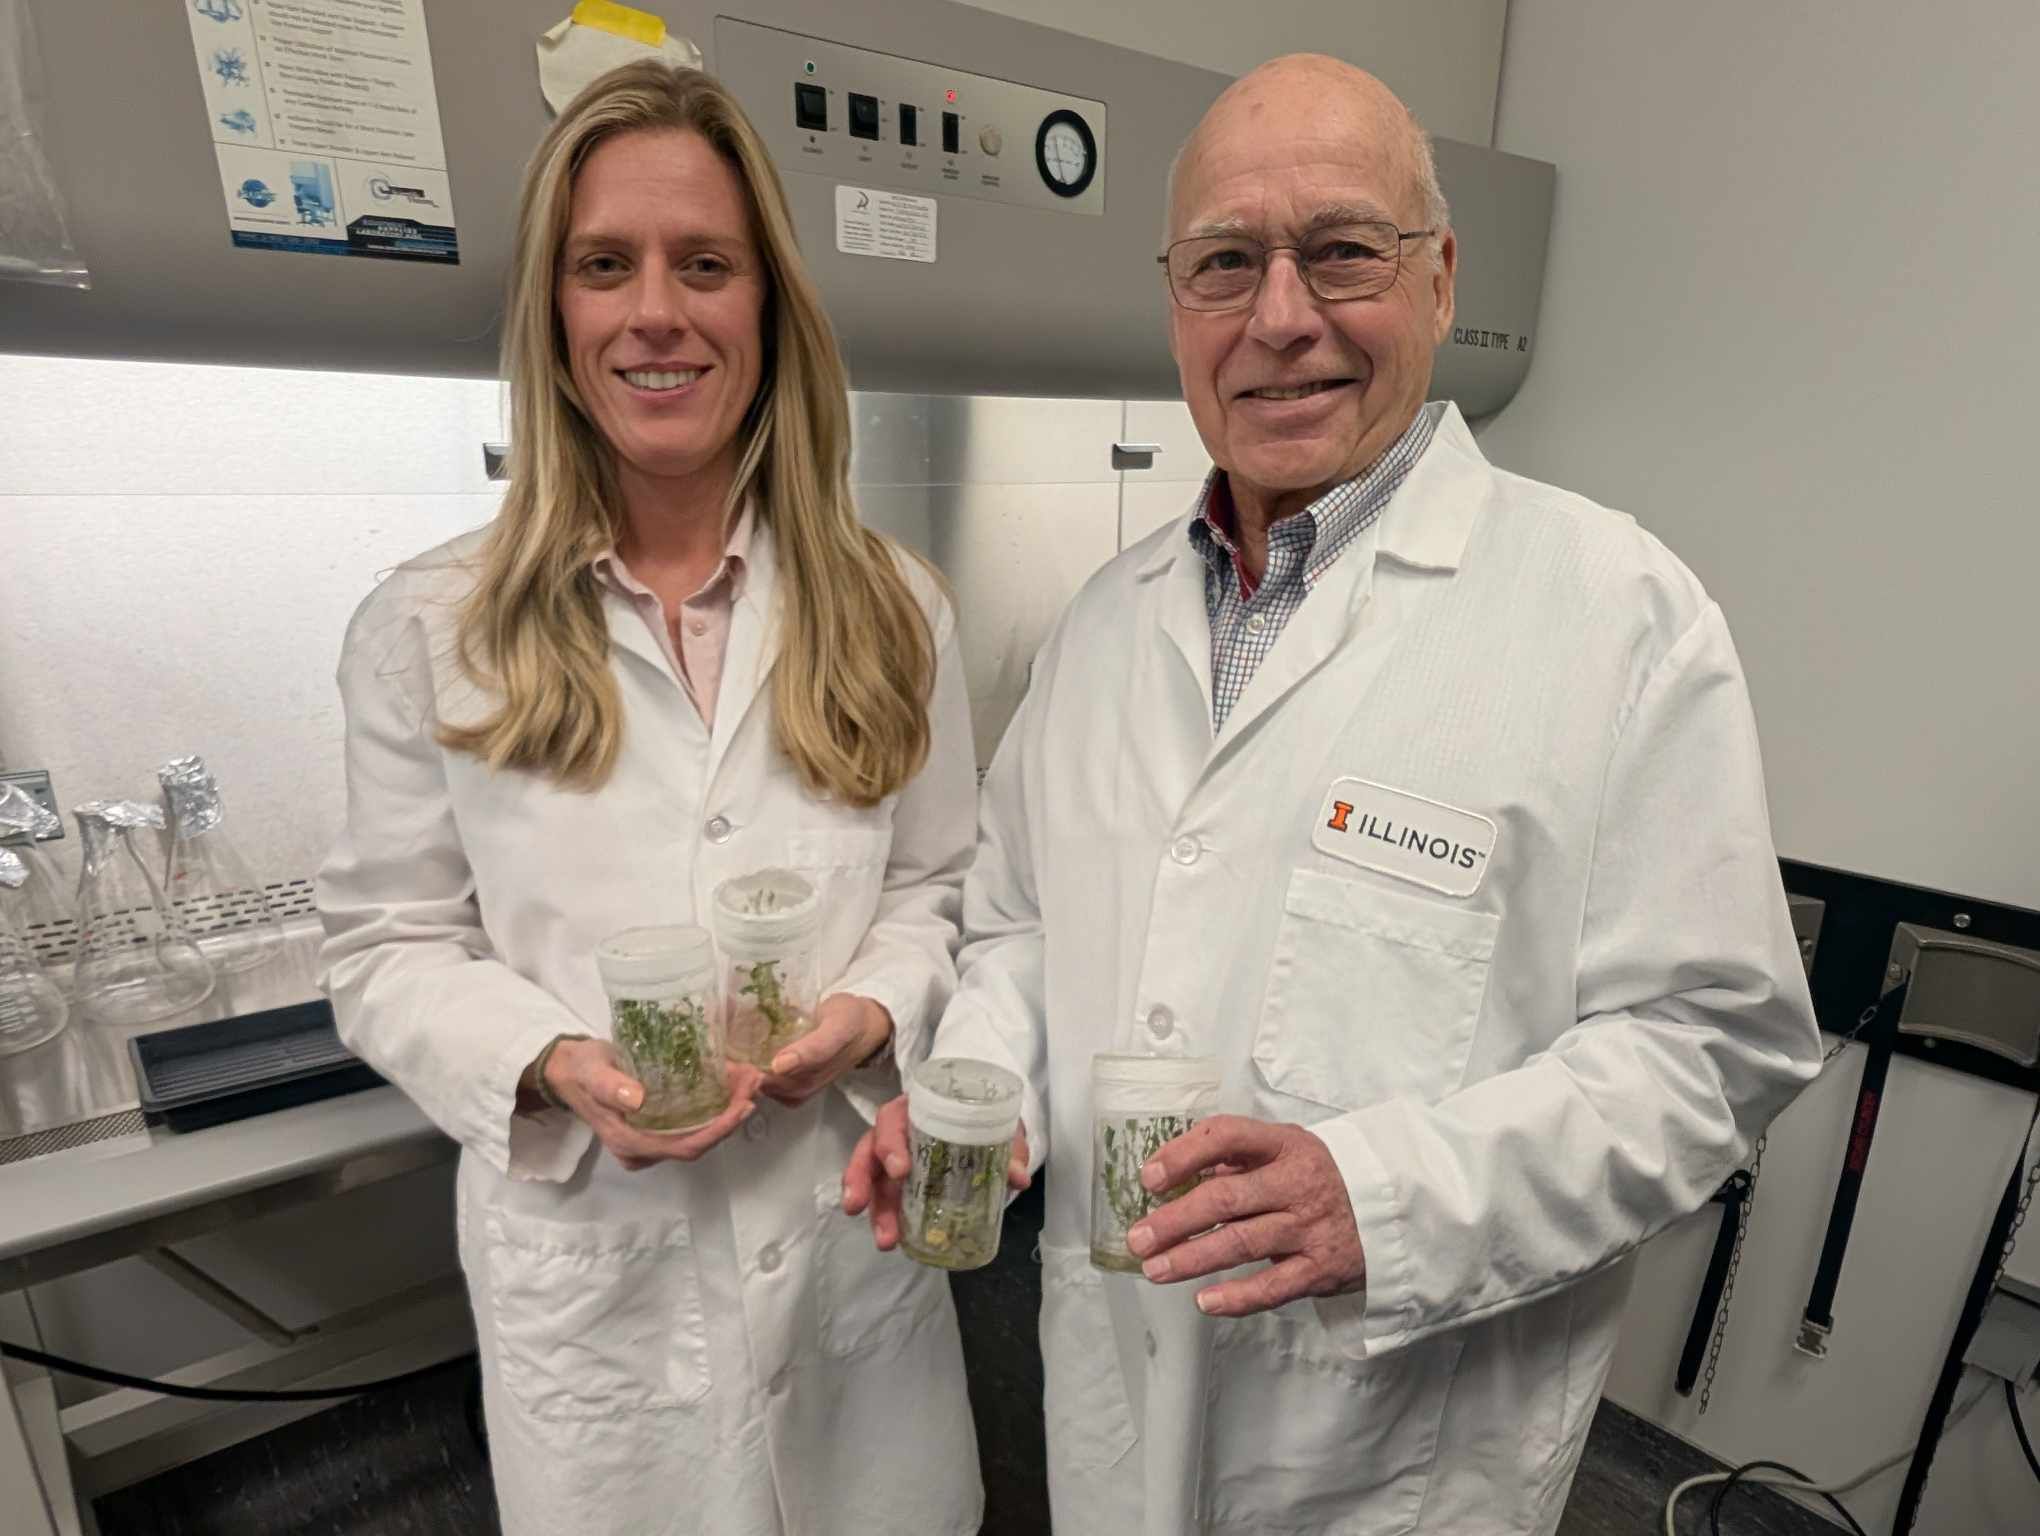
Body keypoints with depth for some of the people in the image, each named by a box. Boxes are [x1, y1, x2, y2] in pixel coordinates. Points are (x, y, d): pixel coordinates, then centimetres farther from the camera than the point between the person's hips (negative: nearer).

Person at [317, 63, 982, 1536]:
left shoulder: (891, 611, -3)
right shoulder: (429, 629, -5)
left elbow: (937, 889, 3)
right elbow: (391, 945, -1)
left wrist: (873, 1012, -16)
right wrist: (558, 1065, -17)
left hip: (854, 1235, 2)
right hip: (591, 1263, -1)